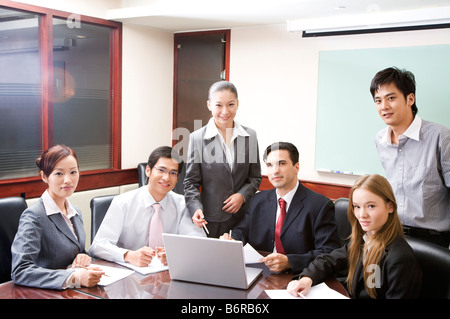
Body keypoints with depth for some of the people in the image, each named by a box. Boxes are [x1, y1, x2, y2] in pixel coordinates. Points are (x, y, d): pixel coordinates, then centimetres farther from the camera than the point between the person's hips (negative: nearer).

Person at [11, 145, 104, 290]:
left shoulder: (76, 212, 9)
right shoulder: (33, 216, -12)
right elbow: (19, 272, -22)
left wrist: (82, 258, 0)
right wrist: (74, 277, -31)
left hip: (74, 292, 7)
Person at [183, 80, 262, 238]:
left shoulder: (250, 136, 4)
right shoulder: (197, 138, -3)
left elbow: (256, 177, 10)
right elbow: (191, 182, 0)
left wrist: (242, 195, -7)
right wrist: (196, 208, -16)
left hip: (244, 217, 2)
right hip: (211, 219, -2)